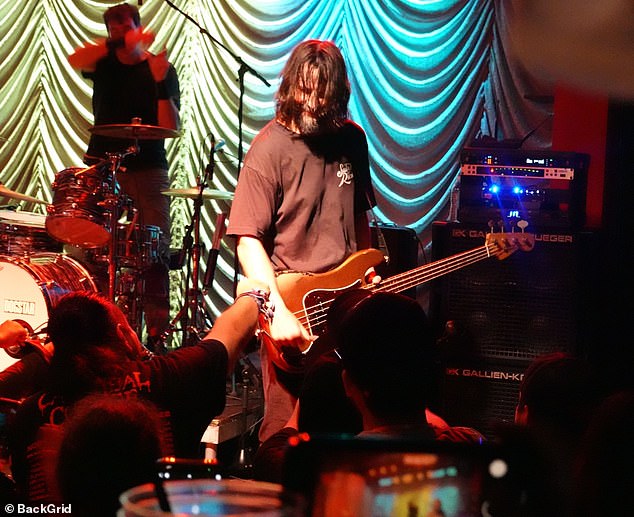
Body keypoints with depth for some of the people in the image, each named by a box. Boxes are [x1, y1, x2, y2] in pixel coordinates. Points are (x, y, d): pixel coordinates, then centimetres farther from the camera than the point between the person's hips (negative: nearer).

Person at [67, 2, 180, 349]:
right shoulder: (103, 62, 9)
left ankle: (157, 332, -6)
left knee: (156, 251, -9)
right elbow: (76, 60, -15)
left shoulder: (161, 69, 2)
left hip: (146, 168, -2)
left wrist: (161, 84, -20)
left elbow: (171, 128, -7)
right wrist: (115, 44, -25)